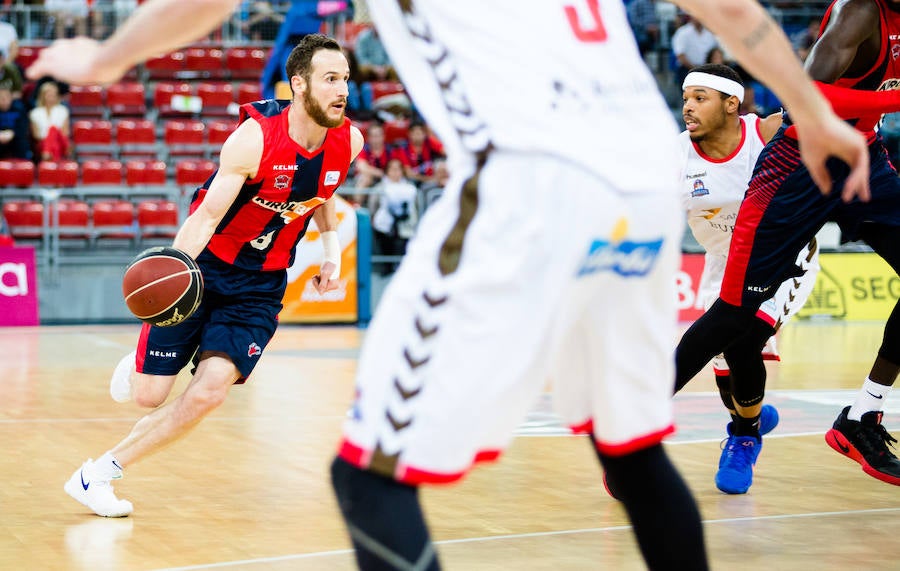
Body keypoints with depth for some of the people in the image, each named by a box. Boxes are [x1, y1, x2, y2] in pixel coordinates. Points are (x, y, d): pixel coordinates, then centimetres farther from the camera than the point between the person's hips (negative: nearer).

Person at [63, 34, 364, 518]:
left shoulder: (348, 141, -8)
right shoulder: (255, 137, -24)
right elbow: (208, 214, -28)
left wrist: (332, 252, 10)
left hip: (261, 284, 4)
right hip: (204, 264, -3)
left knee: (208, 393, -15)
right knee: (148, 395, -3)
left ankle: (100, 472, 0)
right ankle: (143, 362, 37)